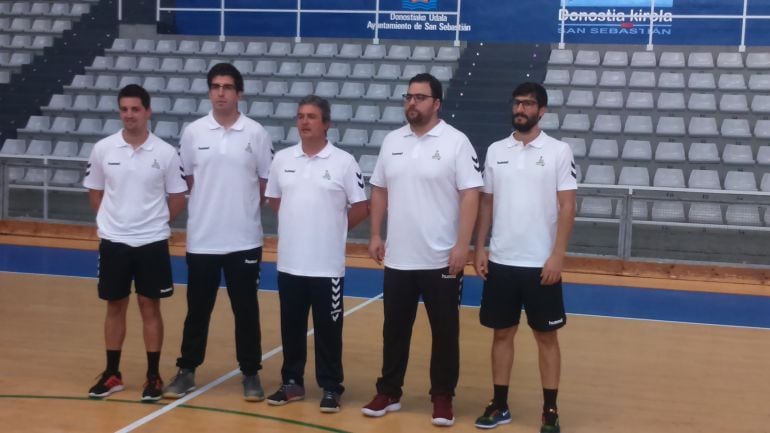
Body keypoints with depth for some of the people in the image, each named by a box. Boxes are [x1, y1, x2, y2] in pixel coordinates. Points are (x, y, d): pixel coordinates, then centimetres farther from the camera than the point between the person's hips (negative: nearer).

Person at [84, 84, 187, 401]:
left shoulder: (165, 152, -6)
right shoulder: (102, 149, -1)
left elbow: (177, 198, 2)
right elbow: (95, 191, 12)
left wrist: (156, 223, 5)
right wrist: (112, 220, 8)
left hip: (152, 243, -2)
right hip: (113, 241, 2)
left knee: (150, 307, 4)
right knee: (115, 307, 10)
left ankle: (153, 376, 14)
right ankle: (112, 374, 21)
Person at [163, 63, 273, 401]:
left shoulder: (256, 133, -2)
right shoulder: (193, 132, 1)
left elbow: (267, 183, 4)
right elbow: (185, 180, 9)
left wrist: (241, 206, 1)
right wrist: (210, 204, 4)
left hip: (244, 239, -1)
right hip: (201, 238, 1)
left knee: (246, 309, 7)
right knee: (197, 309, 10)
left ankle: (251, 374, 19)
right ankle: (187, 371, 23)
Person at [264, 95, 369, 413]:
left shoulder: (343, 162, -6)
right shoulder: (282, 159, 5)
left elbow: (361, 208, -2)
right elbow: (273, 200, 17)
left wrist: (332, 229, 2)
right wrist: (297, 224, 9)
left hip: (327, 264, -3)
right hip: (290, 261, 4)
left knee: (328, 328, 4)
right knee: (291, 326, 12)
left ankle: (331, 387, 16)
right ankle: (292, 382, 25)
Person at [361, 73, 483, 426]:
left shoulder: (456, 142, -7)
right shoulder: (392, 141, 8)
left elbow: (470, 195, -11)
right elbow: (379, 190, 14)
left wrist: (462, 245, -17)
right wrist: (375, 235, 7)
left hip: (441, 259, -4)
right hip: (397, 258, 4)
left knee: (444, 331, 6)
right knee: (394, 329, 13)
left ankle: (443, 397, 19)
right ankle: (389, 392, 26)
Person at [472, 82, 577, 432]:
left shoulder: (559, 151, -3)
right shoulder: (495, 151, 6)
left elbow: (567, 207, -6)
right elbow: (486, 203, 10)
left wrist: (557, 256, -13)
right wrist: (479, 249, 4)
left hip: (541, 264, -3)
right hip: (501, 261, 3)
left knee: (546, 337, 5)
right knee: (502, 333, 11)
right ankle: (500, 404, 22)